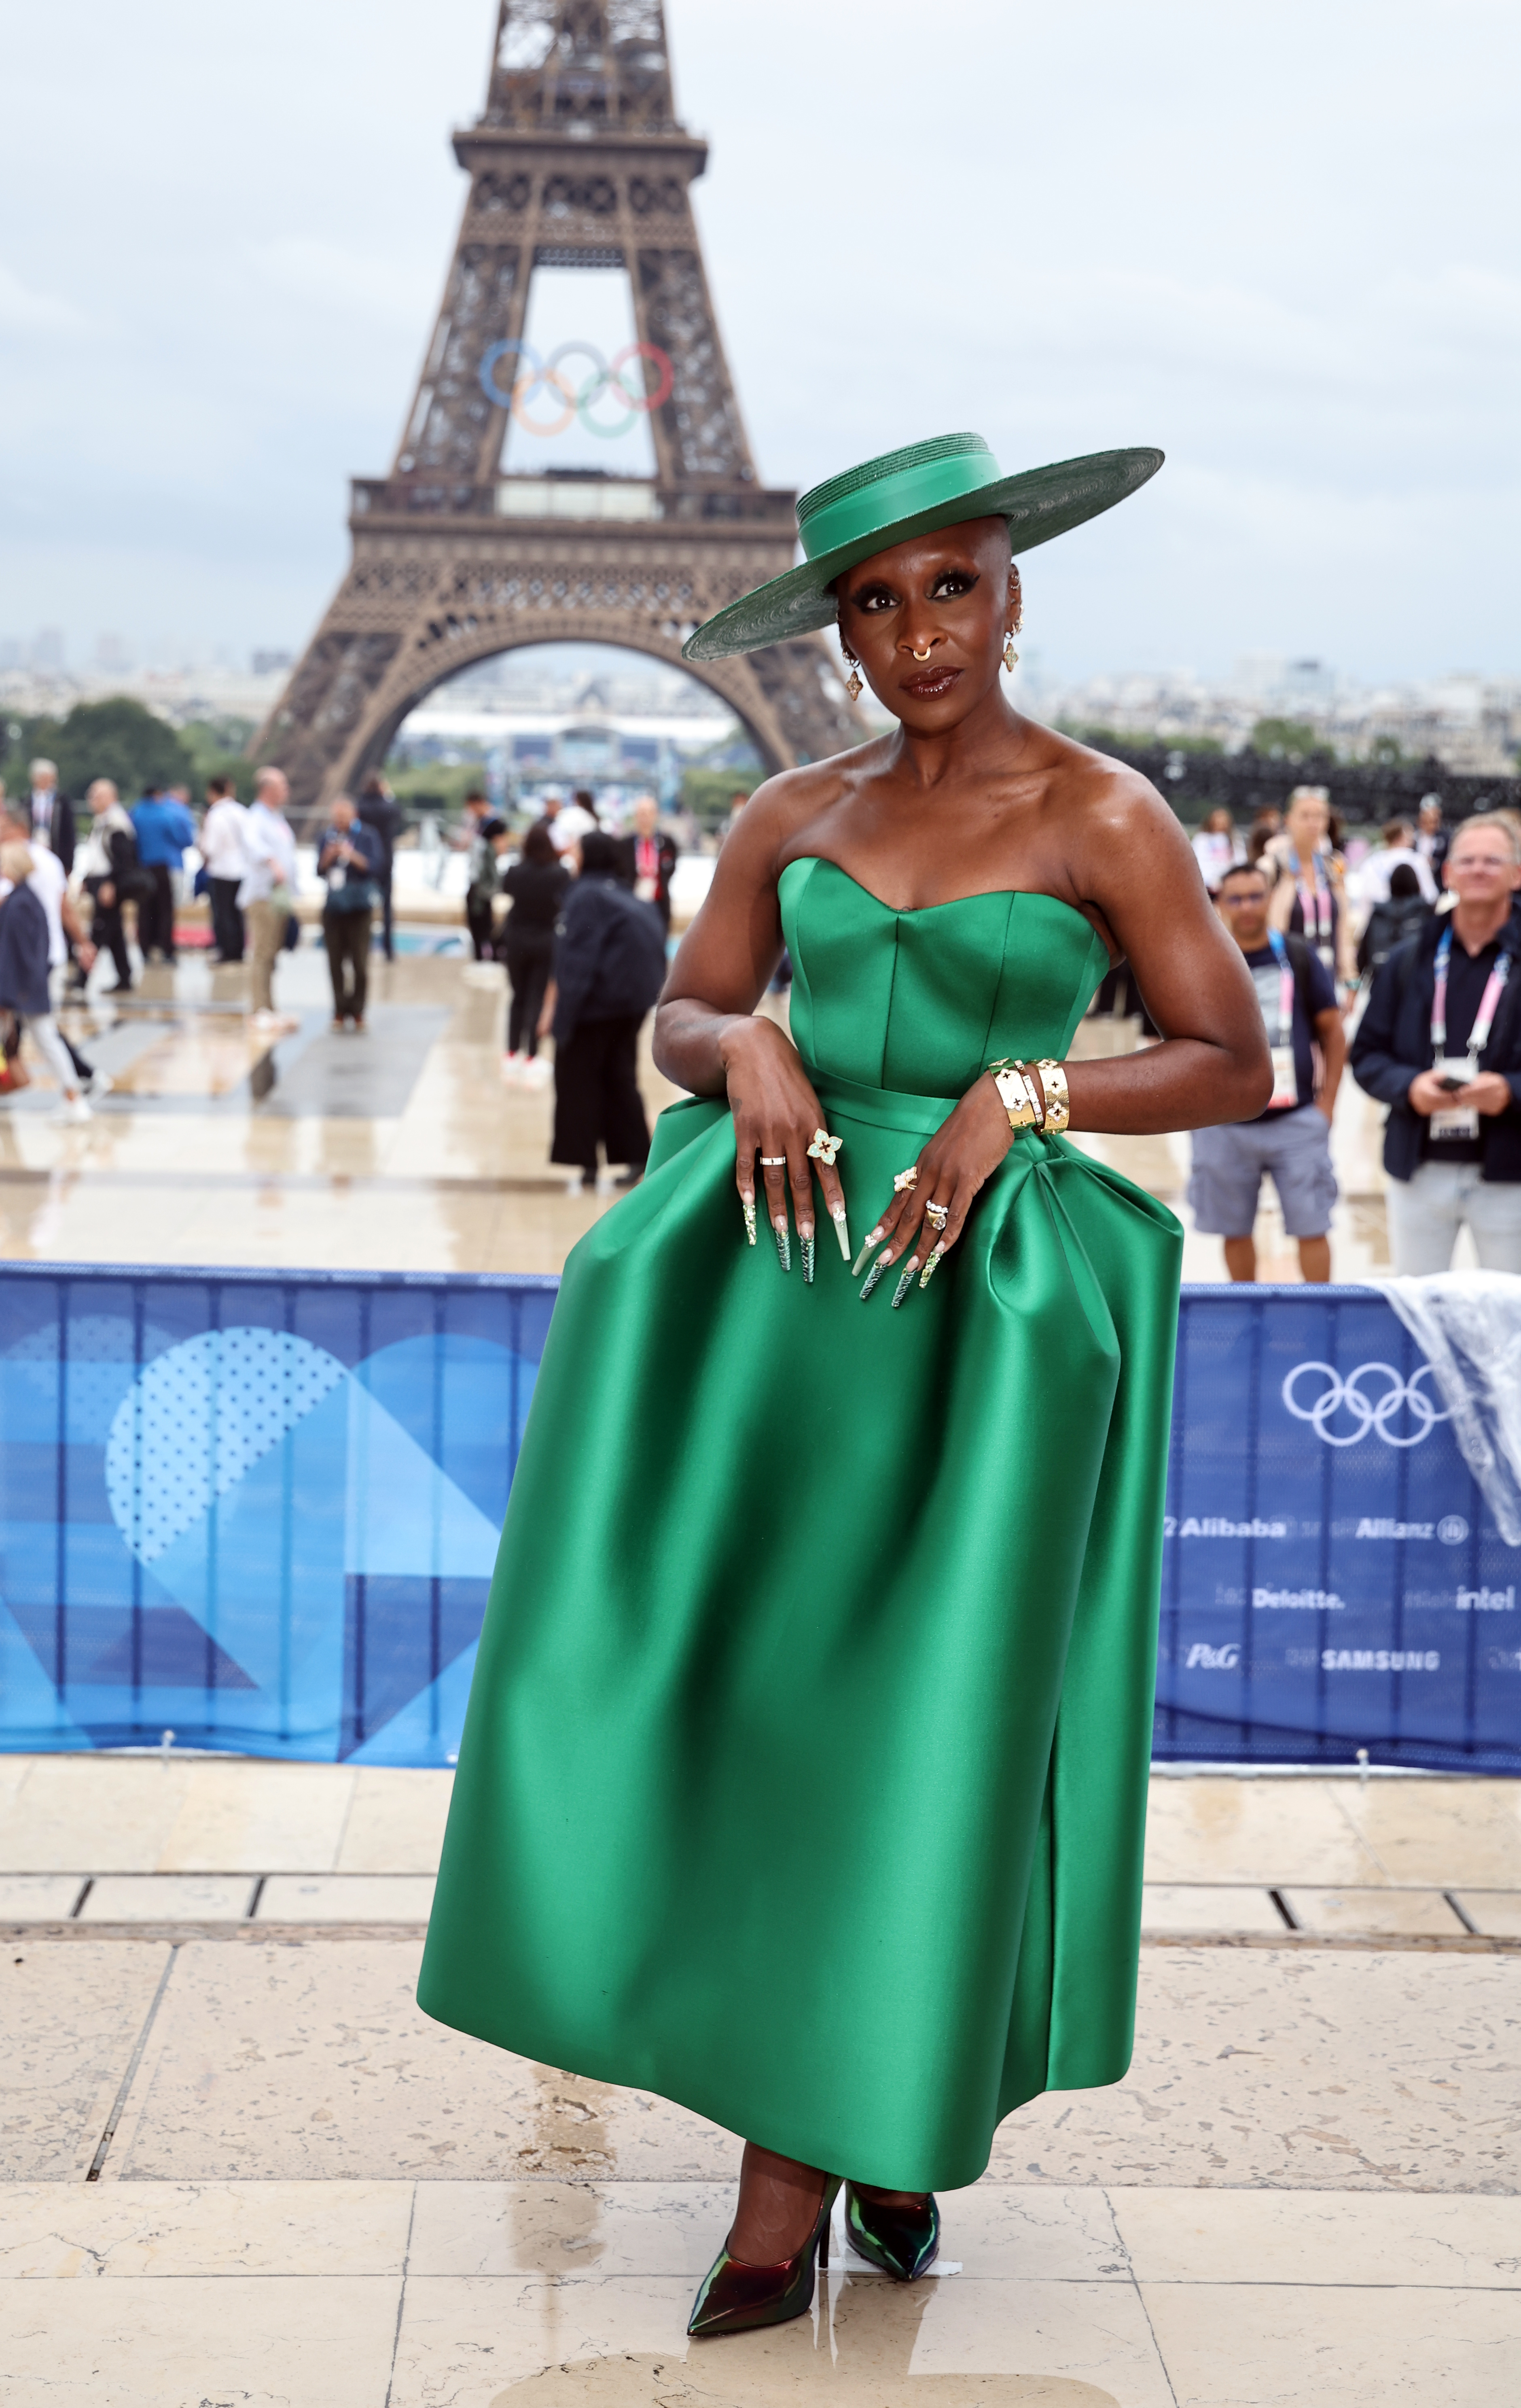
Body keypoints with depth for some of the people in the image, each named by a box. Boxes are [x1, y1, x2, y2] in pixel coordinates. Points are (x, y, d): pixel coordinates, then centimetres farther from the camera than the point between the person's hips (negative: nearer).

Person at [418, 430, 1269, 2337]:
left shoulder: (1101, 817, -2)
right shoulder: (794, 818, 9)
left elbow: (1235, 1068, -1)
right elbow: (681, 1015, 15)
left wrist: (1019, 1092, -14)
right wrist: (750, 1053, -8)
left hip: (979, 1288, -4)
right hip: (784, 1250, 4)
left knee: (892, 1711, -2)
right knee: (739, 1672, -2)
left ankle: (785, 2199, 5)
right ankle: (872, 2118, 15)